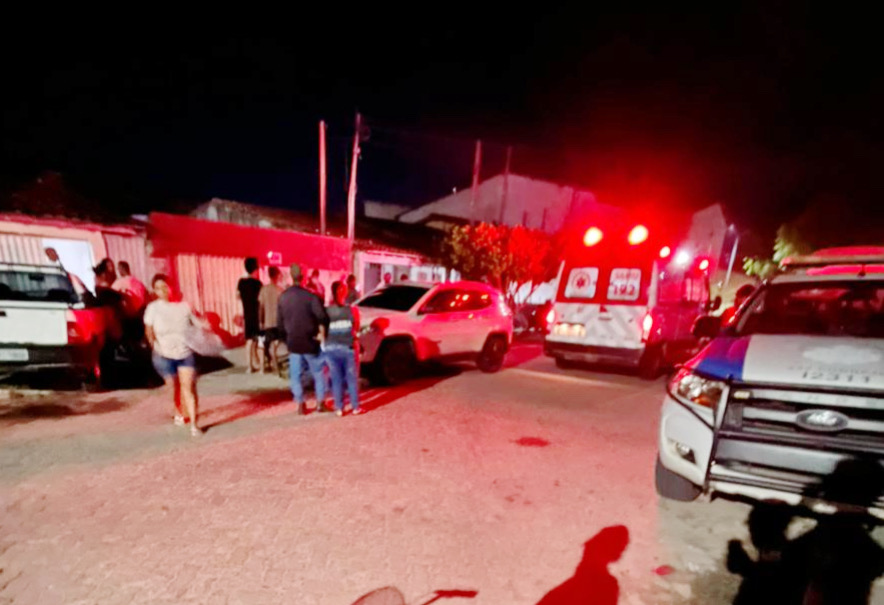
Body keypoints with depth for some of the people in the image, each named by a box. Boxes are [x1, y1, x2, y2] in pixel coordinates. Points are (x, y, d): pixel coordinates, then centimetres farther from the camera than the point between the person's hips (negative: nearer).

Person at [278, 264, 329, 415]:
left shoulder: (283, 297, 1)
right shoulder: (310, 296, -16)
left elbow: (279, 322, 8)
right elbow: (323, 317, -26)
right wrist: (322, 333, -10)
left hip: (293, 343, 4)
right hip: (310, 343, -4)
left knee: (295, 375, 14)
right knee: (318, 373, 12)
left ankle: (300, 404, 18)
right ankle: (320, 402, 17)